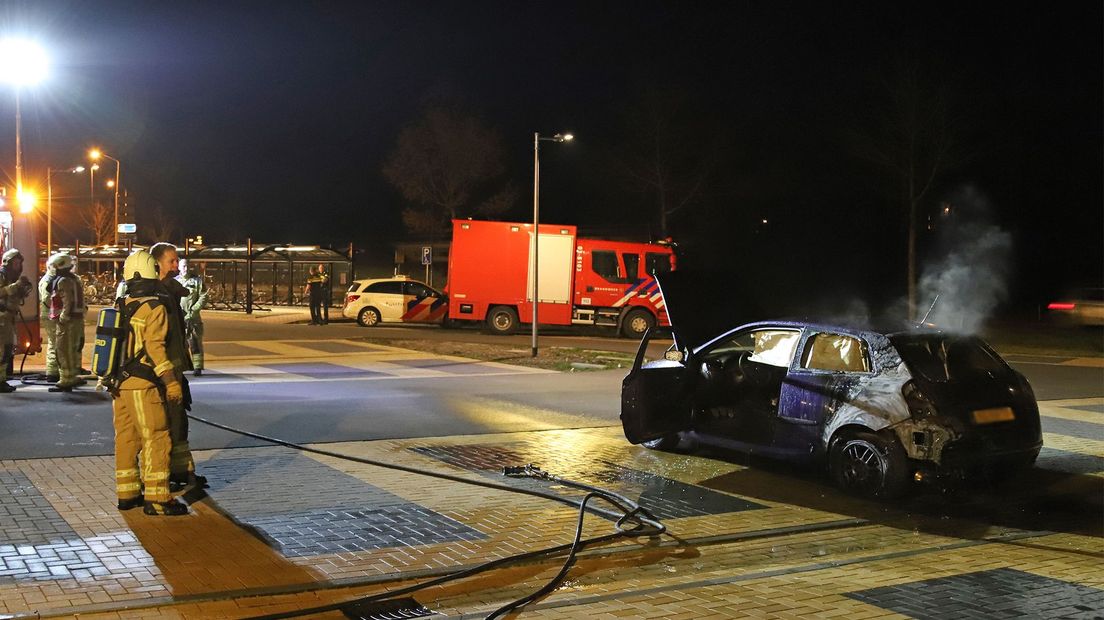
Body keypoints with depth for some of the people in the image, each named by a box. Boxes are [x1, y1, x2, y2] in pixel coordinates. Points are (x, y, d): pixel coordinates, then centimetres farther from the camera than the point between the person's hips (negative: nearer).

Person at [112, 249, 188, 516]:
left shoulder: (121, 306, 11)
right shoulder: (154, 308, -11)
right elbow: (155, 348, -17)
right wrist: (172, 383, -15)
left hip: (119, 383, 8)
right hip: (142, 384, -8)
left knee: (126, 438, 14)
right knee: (156, 439, -3)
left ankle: (127, 493, 21)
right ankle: (156, 498, -3)